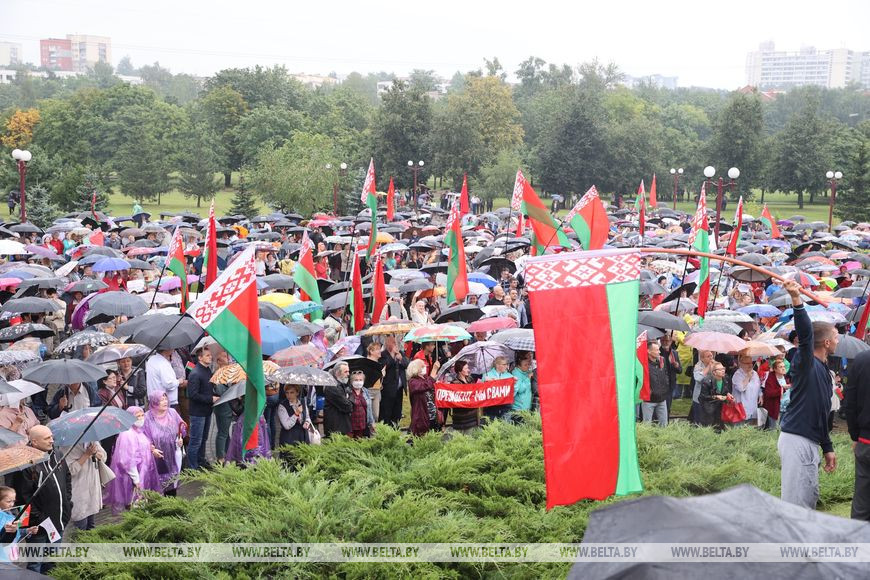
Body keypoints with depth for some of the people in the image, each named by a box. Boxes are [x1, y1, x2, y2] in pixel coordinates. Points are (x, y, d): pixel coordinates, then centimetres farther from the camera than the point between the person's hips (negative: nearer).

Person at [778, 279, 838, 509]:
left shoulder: (824, 371, 18)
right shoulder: (805, 361, -8)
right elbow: (805, 332, -28)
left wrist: (827, 448, 25)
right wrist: (796, 300, -42)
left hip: (810, 442, 10)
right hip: (796, 440, -10)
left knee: (810, 499, 15)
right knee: (796, 501, -9)